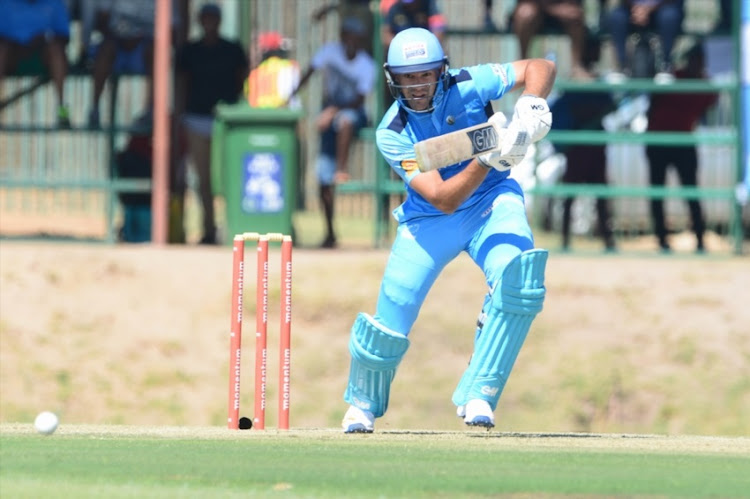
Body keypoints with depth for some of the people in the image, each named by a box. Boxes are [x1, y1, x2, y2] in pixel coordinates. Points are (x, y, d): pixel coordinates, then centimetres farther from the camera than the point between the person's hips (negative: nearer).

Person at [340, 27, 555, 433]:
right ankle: (362, 405, 31)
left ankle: (477, 395, -21)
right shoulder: (392, 134, -20)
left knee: (517, 278, -31)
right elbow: (443, 198, -27)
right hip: (430, 221, 0)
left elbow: (540, 67, -12)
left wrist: (531, 107, -31)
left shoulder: (466, 86, -18)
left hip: (491, 204, 0)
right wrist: (489, 159, -39)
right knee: (390, 322, -3)